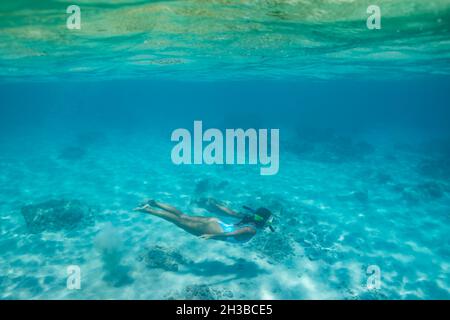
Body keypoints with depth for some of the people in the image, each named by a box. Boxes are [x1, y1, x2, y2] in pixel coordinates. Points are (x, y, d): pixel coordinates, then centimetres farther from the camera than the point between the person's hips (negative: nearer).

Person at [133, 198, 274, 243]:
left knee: (183, 217, 9)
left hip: (214, 222, 7)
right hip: (215, 229, -7)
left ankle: (154, 203, 9)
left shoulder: (249, 219, 10)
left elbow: (232, 213, 17)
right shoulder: (252, 230, -15)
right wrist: (211, 236, -33)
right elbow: (230, 234, -27)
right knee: (179, 221, -6)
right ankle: (147, 209, -7)